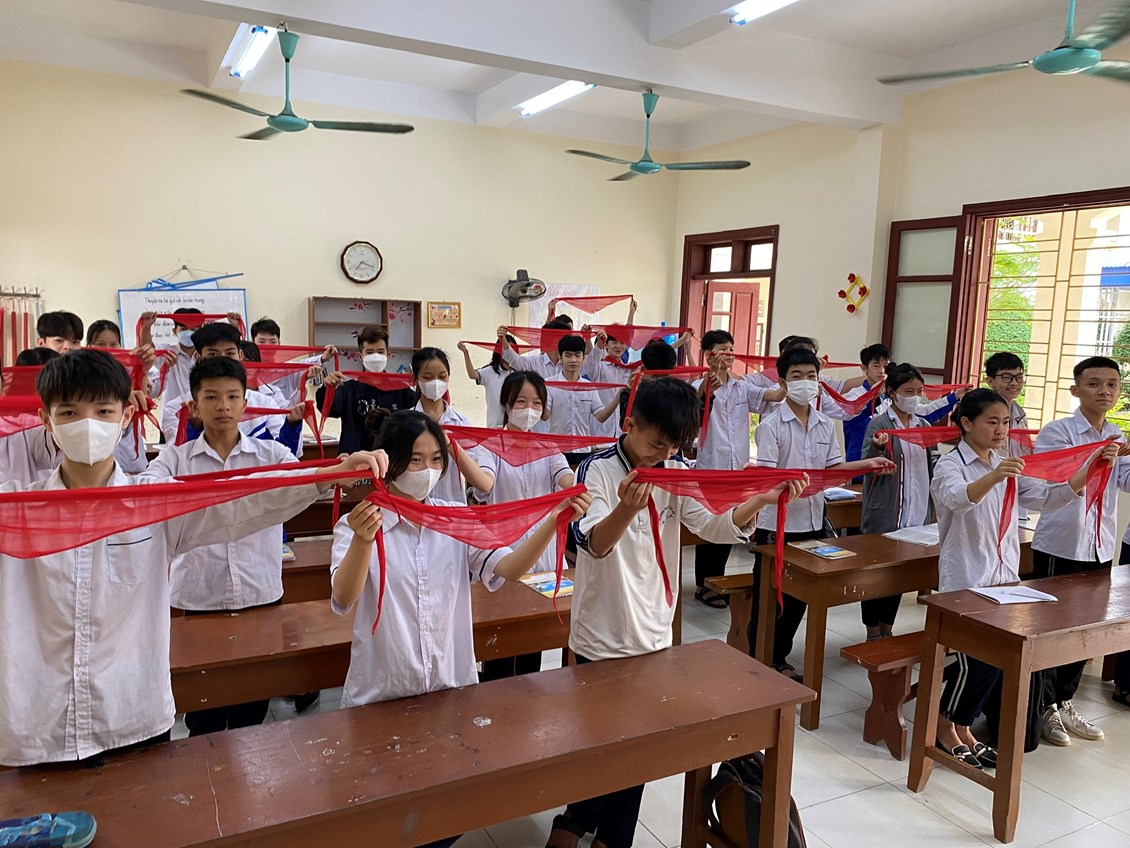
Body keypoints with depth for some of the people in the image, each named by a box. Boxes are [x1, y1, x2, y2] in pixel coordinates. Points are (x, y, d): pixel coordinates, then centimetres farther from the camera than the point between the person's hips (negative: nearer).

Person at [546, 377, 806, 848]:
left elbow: (715, 526, -9)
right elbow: (594, 544, -29)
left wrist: (762, 499, -26)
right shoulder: (597, 470, -16)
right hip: (603, 637, -5)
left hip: (654, 634, 5)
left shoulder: (676, 474, 1)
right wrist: (626, 510, -50)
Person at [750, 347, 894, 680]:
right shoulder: (771, 425, -11)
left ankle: (780, 658, 30)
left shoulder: (825, 425, 7)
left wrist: (867, 463, -3)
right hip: (777, 525, -6)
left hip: (812, 523, 6)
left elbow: (833, 468, 11)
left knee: (799, 596, 14)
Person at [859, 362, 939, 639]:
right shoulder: (879, 425, -7)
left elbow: (934, 467, 14)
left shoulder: (924, 426, 10)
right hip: (884, 514, -5)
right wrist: (877, 447, -30)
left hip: (917, 514, 6)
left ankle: (887, 631, 27)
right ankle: (873, 634, 17)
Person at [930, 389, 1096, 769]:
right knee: (979, 661, -4)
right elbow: (958, 498, -33)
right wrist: (993, 477, -52)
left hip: (1004, 577, 7)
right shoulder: (951, 465, -11)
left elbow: (1047, 497, 2)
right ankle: (945, 727, 18)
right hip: (965, 580, -7)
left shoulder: (1008, 466, 12)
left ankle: (962, 727, 27)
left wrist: (1089, 469, -11)